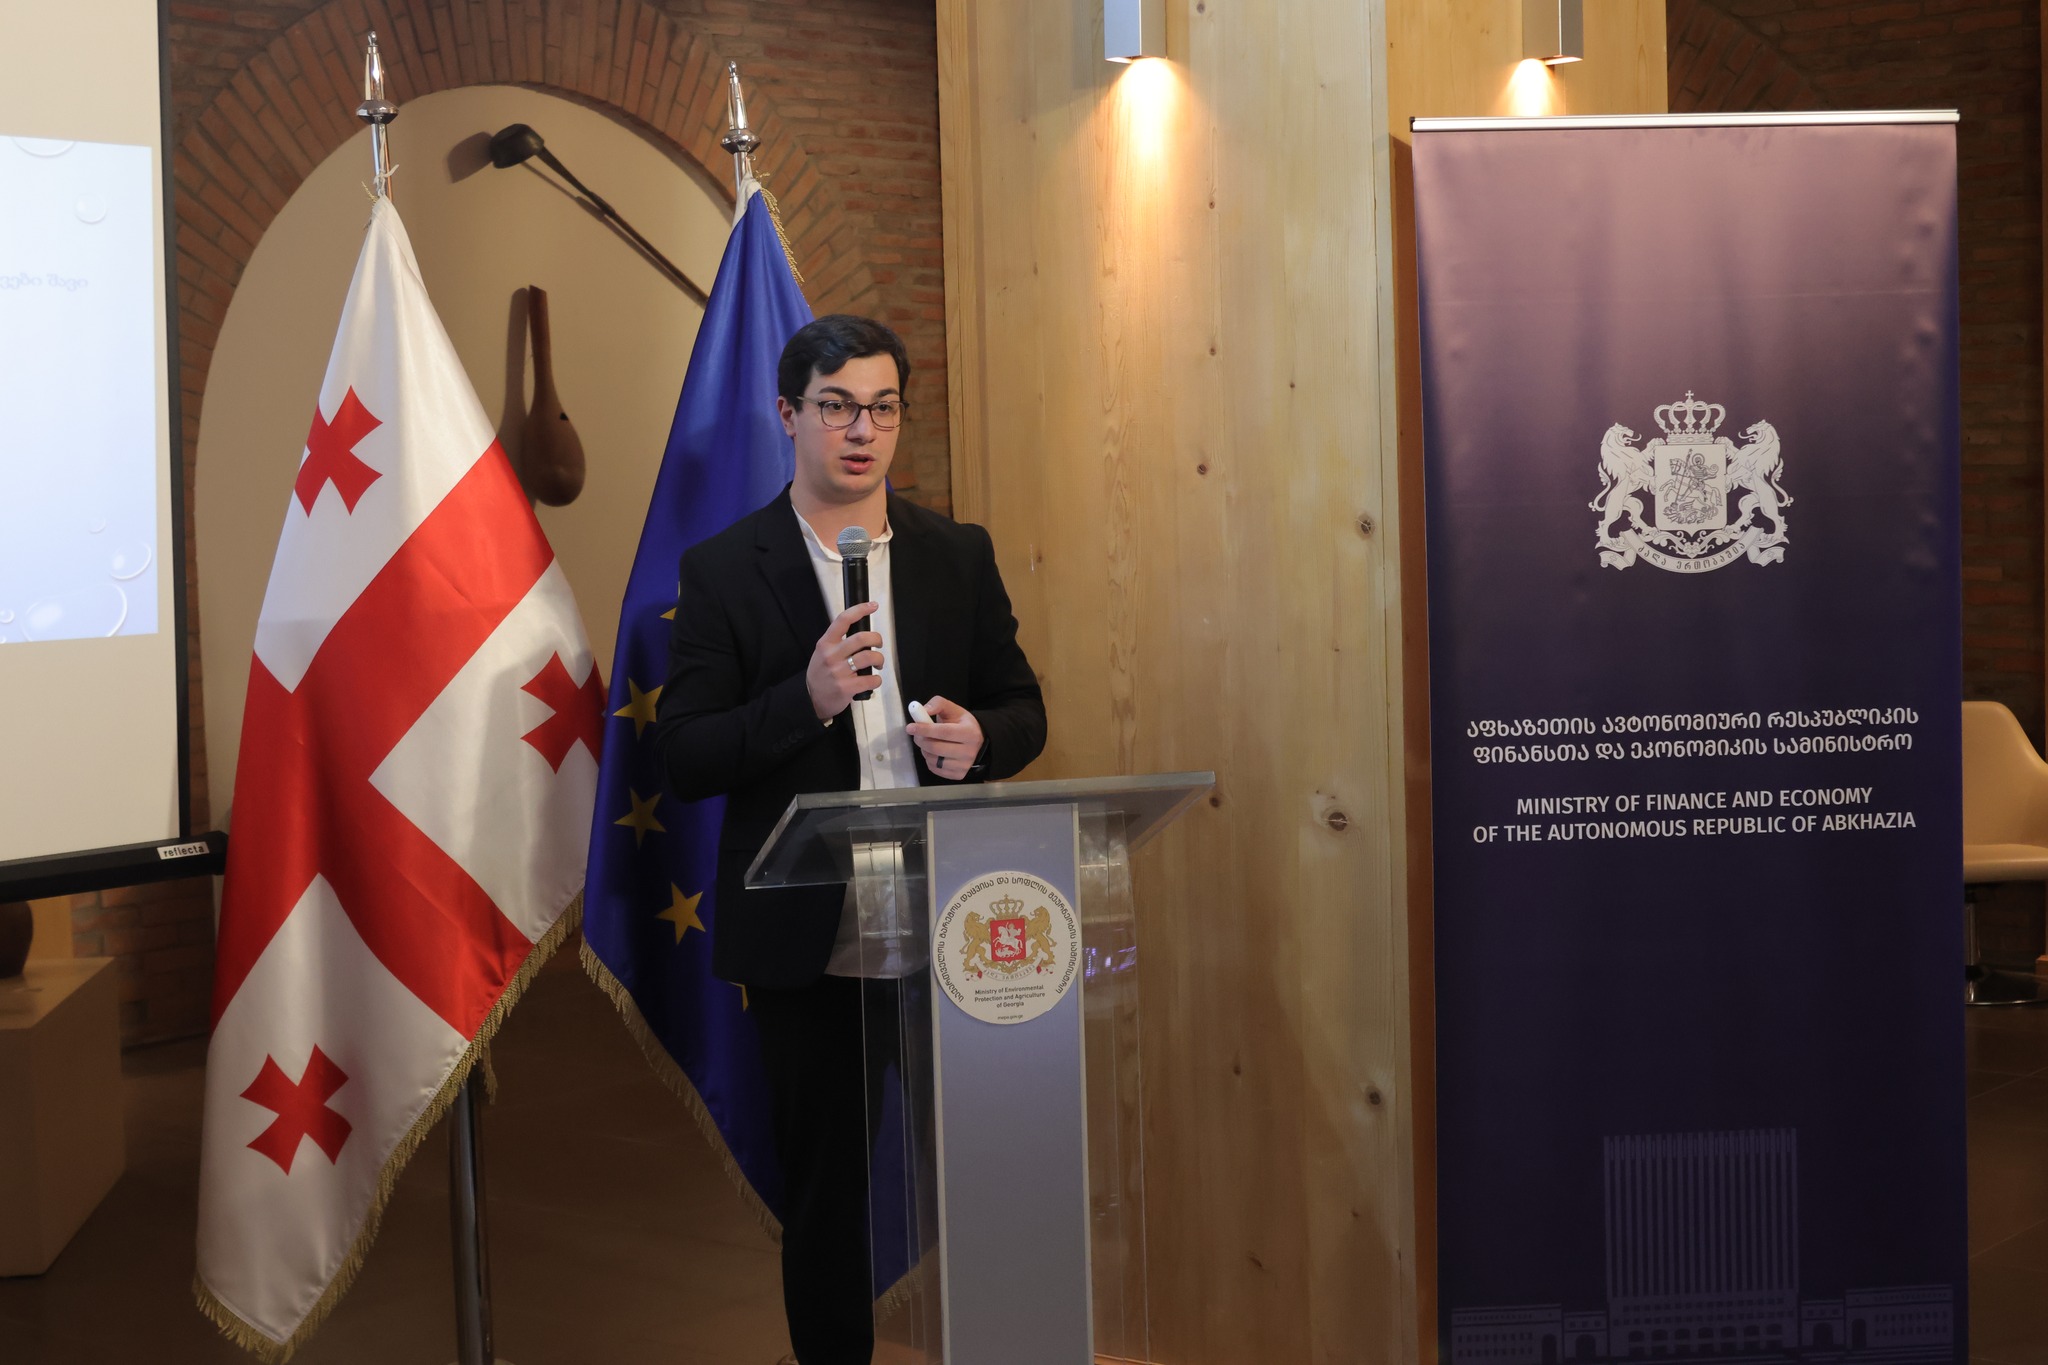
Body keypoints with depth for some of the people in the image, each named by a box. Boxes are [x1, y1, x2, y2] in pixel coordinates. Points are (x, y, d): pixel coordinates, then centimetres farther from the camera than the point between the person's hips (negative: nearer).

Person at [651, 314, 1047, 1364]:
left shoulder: (960, 556, 8)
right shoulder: (724, 569, -1)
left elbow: (1024, 712, 13)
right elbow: (682, 758, -6)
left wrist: (979, 738, -10)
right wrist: (807, 700, -21)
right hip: (808, 945, -2)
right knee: (827, 1194, 10)